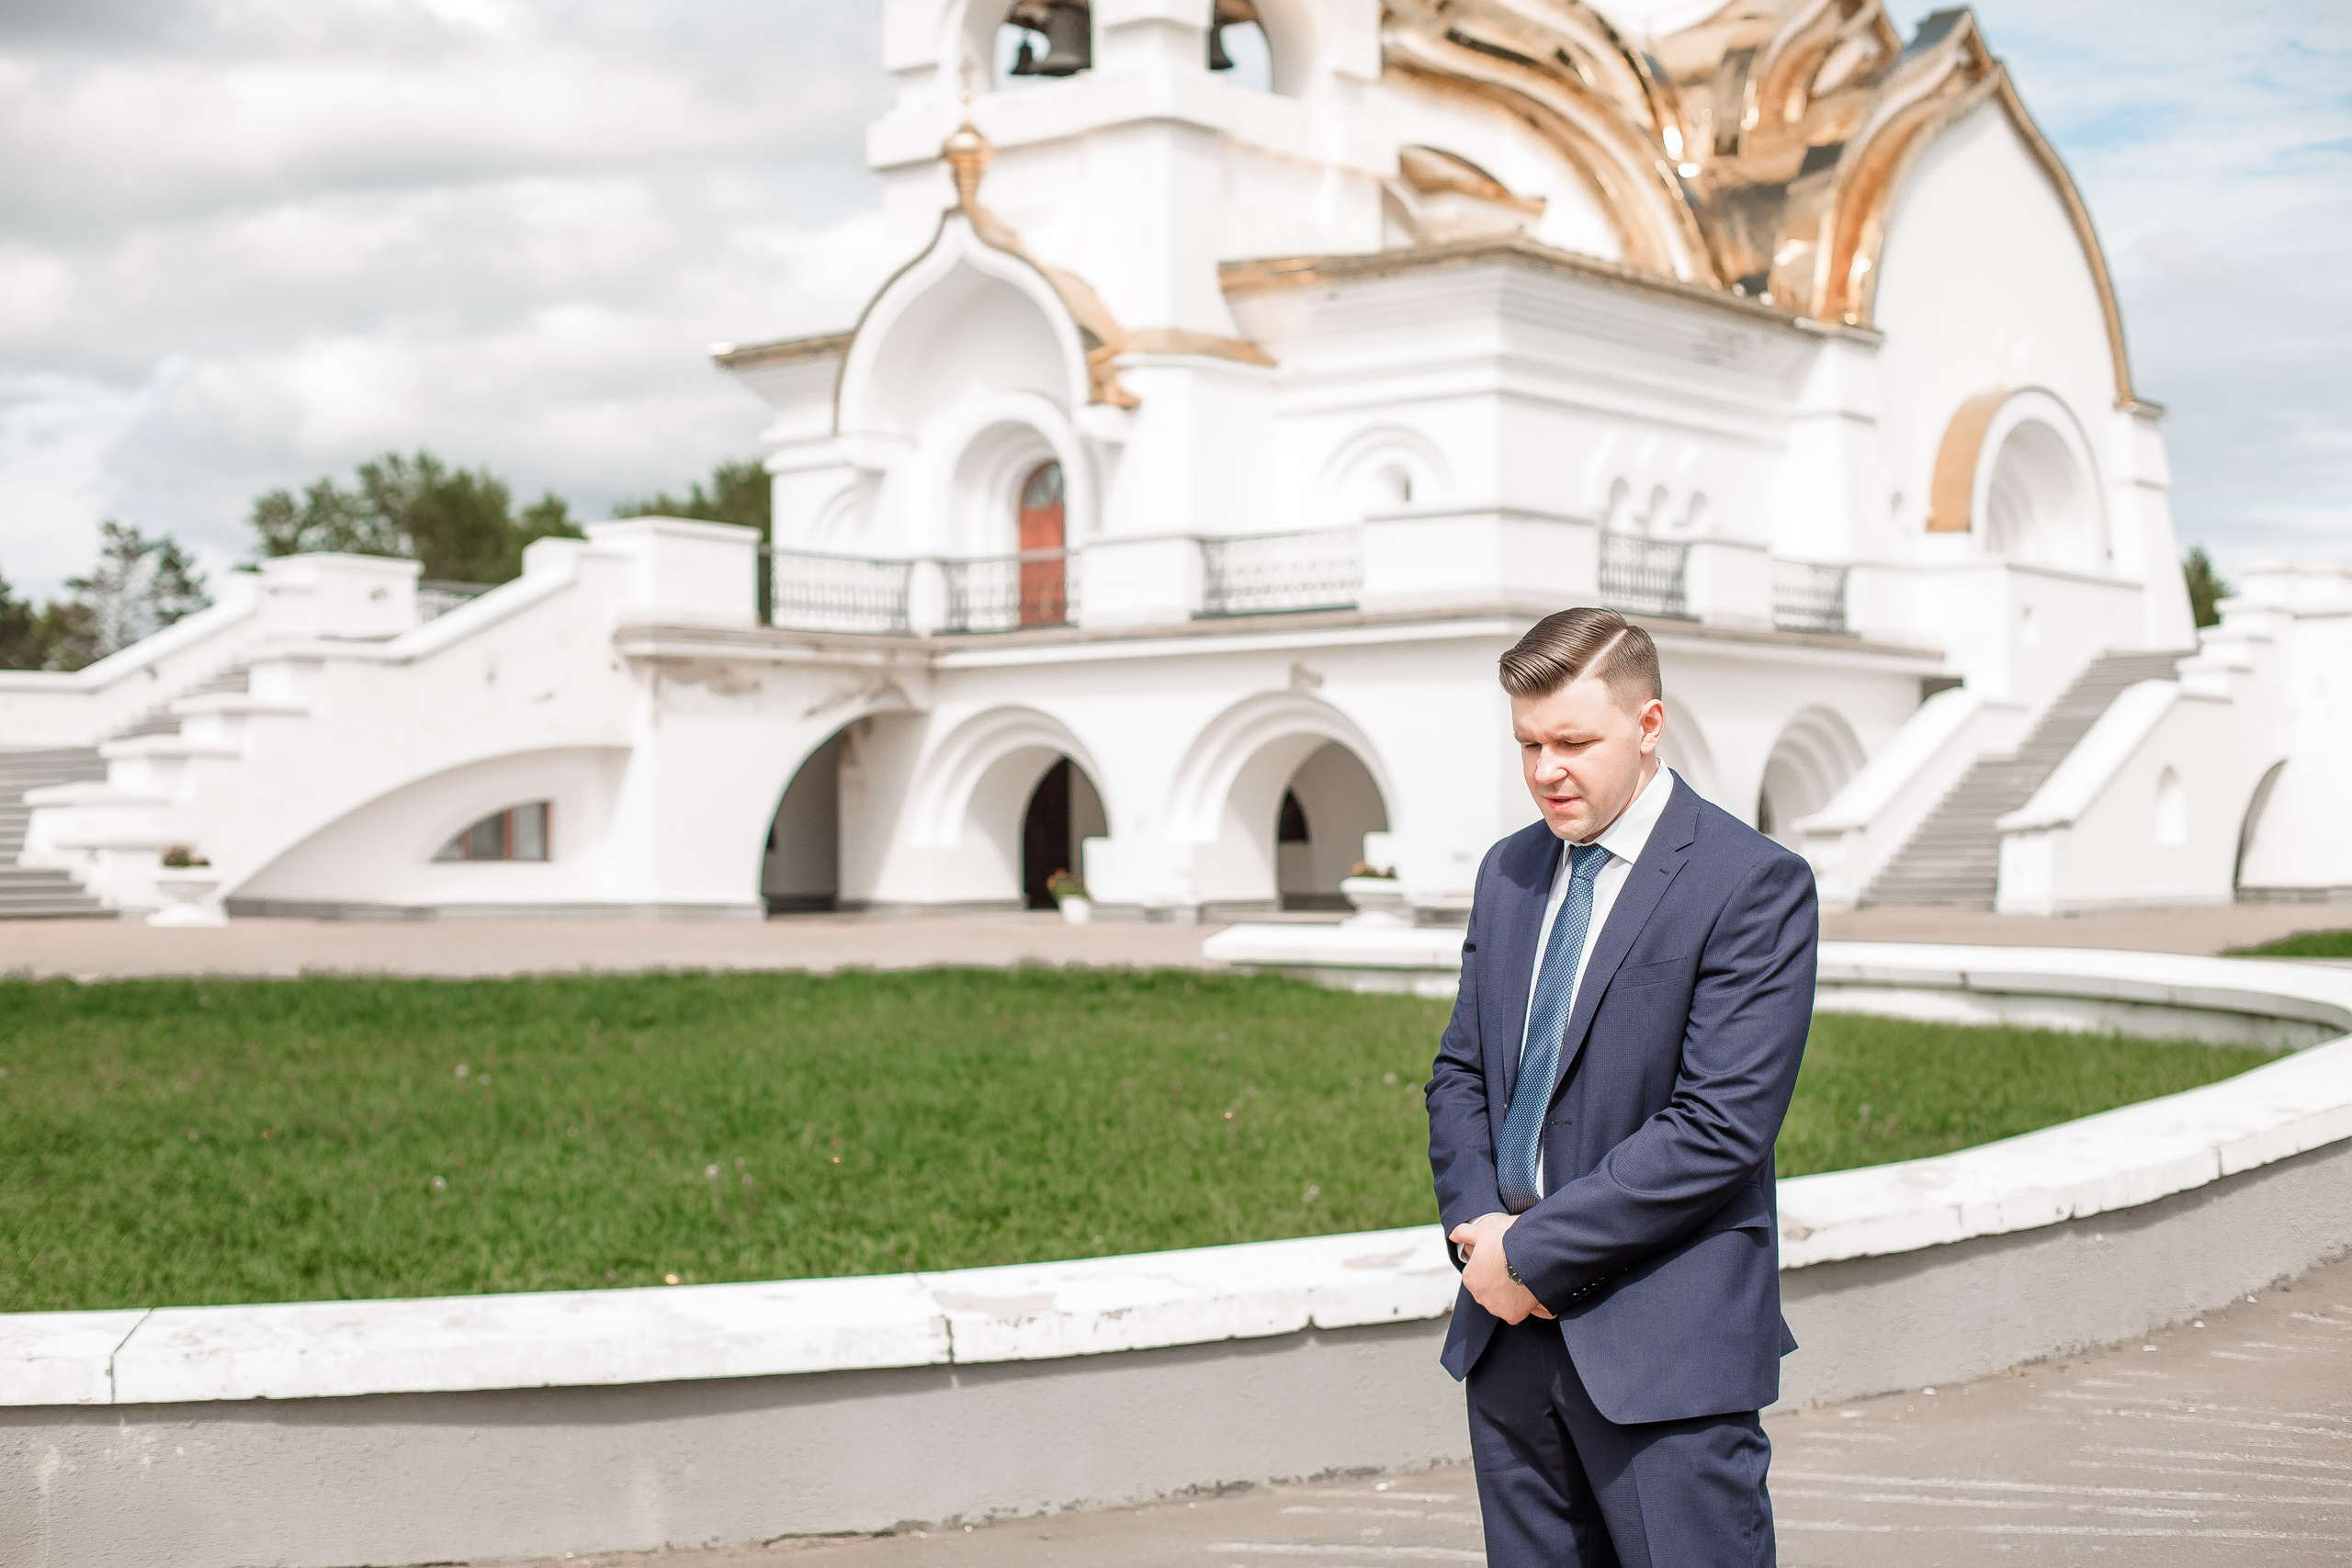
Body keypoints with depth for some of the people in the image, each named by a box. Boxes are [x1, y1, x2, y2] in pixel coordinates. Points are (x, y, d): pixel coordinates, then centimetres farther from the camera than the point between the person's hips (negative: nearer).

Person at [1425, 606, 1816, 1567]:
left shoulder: (1753, 885, -11)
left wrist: (1534, 1249, -16)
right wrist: (1476, 1223, -4)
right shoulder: (1509, 873, 12)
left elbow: (1721, 1125, -17)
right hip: (1510, 1328, 6)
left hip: (1664, 1347, -6)